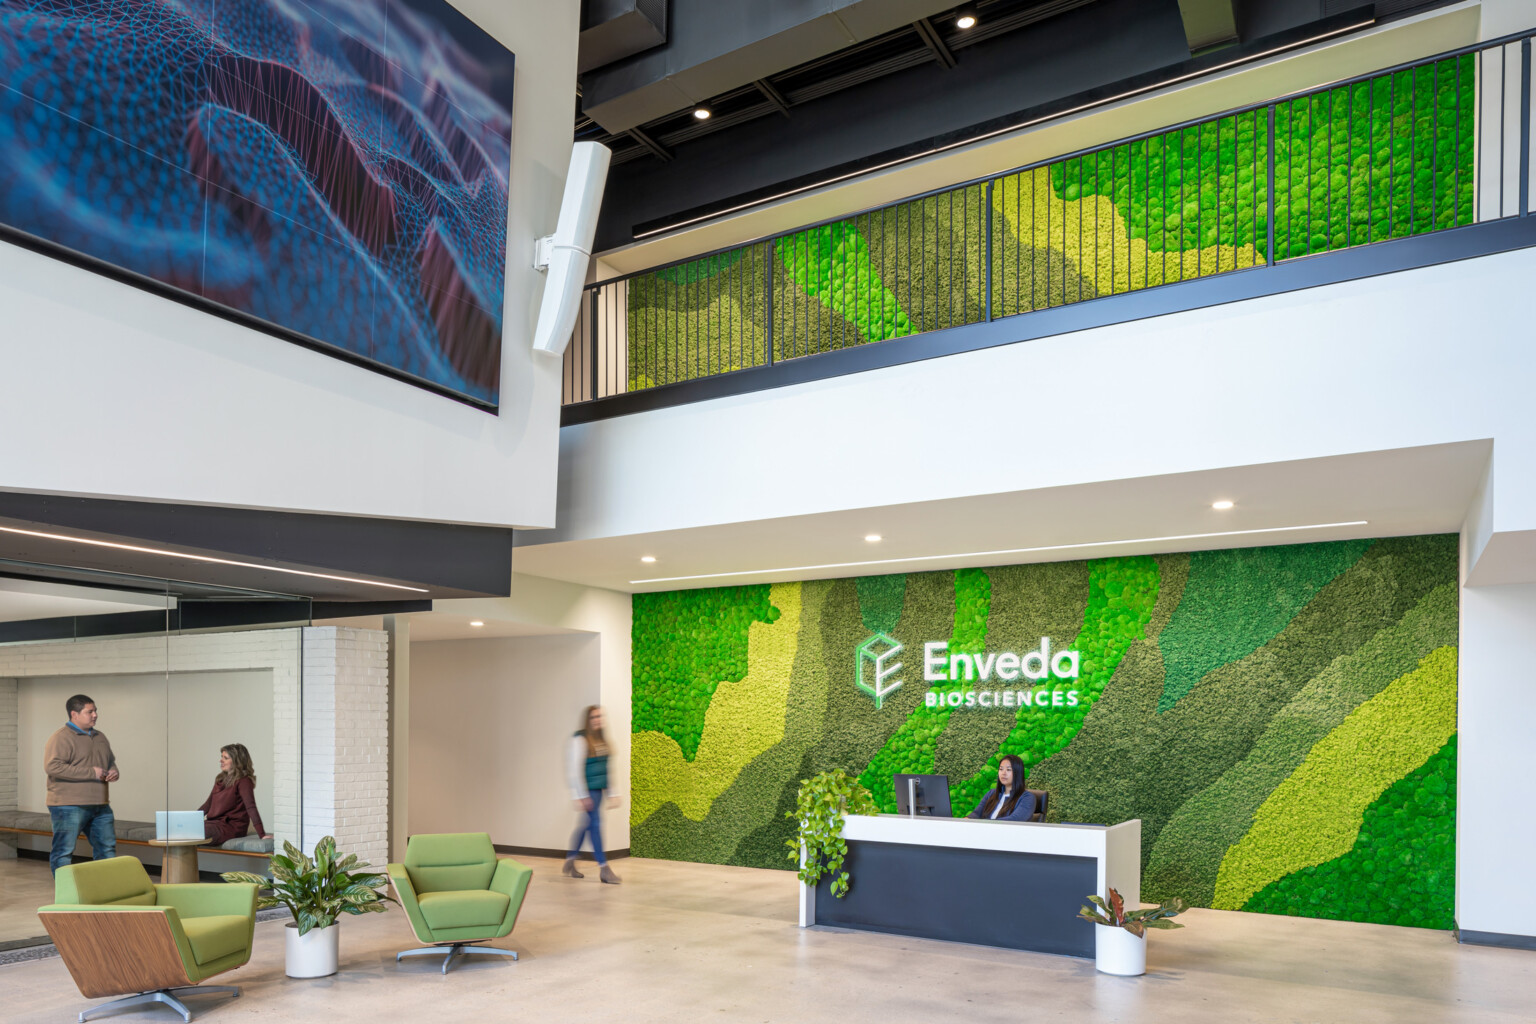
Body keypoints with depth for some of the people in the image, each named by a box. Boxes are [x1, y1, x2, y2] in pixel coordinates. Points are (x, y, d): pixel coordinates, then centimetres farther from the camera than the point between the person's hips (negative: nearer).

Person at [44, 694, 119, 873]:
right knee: (64, 851, -1)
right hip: (69, 806, -8)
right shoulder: (61, 738, -10)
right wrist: (90, 772, -21)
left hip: (100, 806, 8)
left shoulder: (100, 737, 16)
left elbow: (111, 761, 29)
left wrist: (113, 771, 4)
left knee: (107, 848, 10)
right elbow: (52, 767, -22)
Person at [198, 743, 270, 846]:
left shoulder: (243, 781, -11)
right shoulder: (220, 779, 17)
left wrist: (262, 834, -27)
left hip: (232, 827, -8)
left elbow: (251, 808, -20)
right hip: (216, 823, 8)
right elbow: (208, 803, 24)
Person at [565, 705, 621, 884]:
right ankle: (603, 869, -6)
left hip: (598, 788, 8)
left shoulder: (601, 739, 12)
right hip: (587, 789, -8)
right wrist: (581, 796, -17)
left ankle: (570, 863, 27)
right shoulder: (580, 739, -11)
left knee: (585, 824, 14)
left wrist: (613, 793, 15)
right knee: (595, 823, -9)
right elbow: (575, 768, -15)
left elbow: (607, 767, 17)